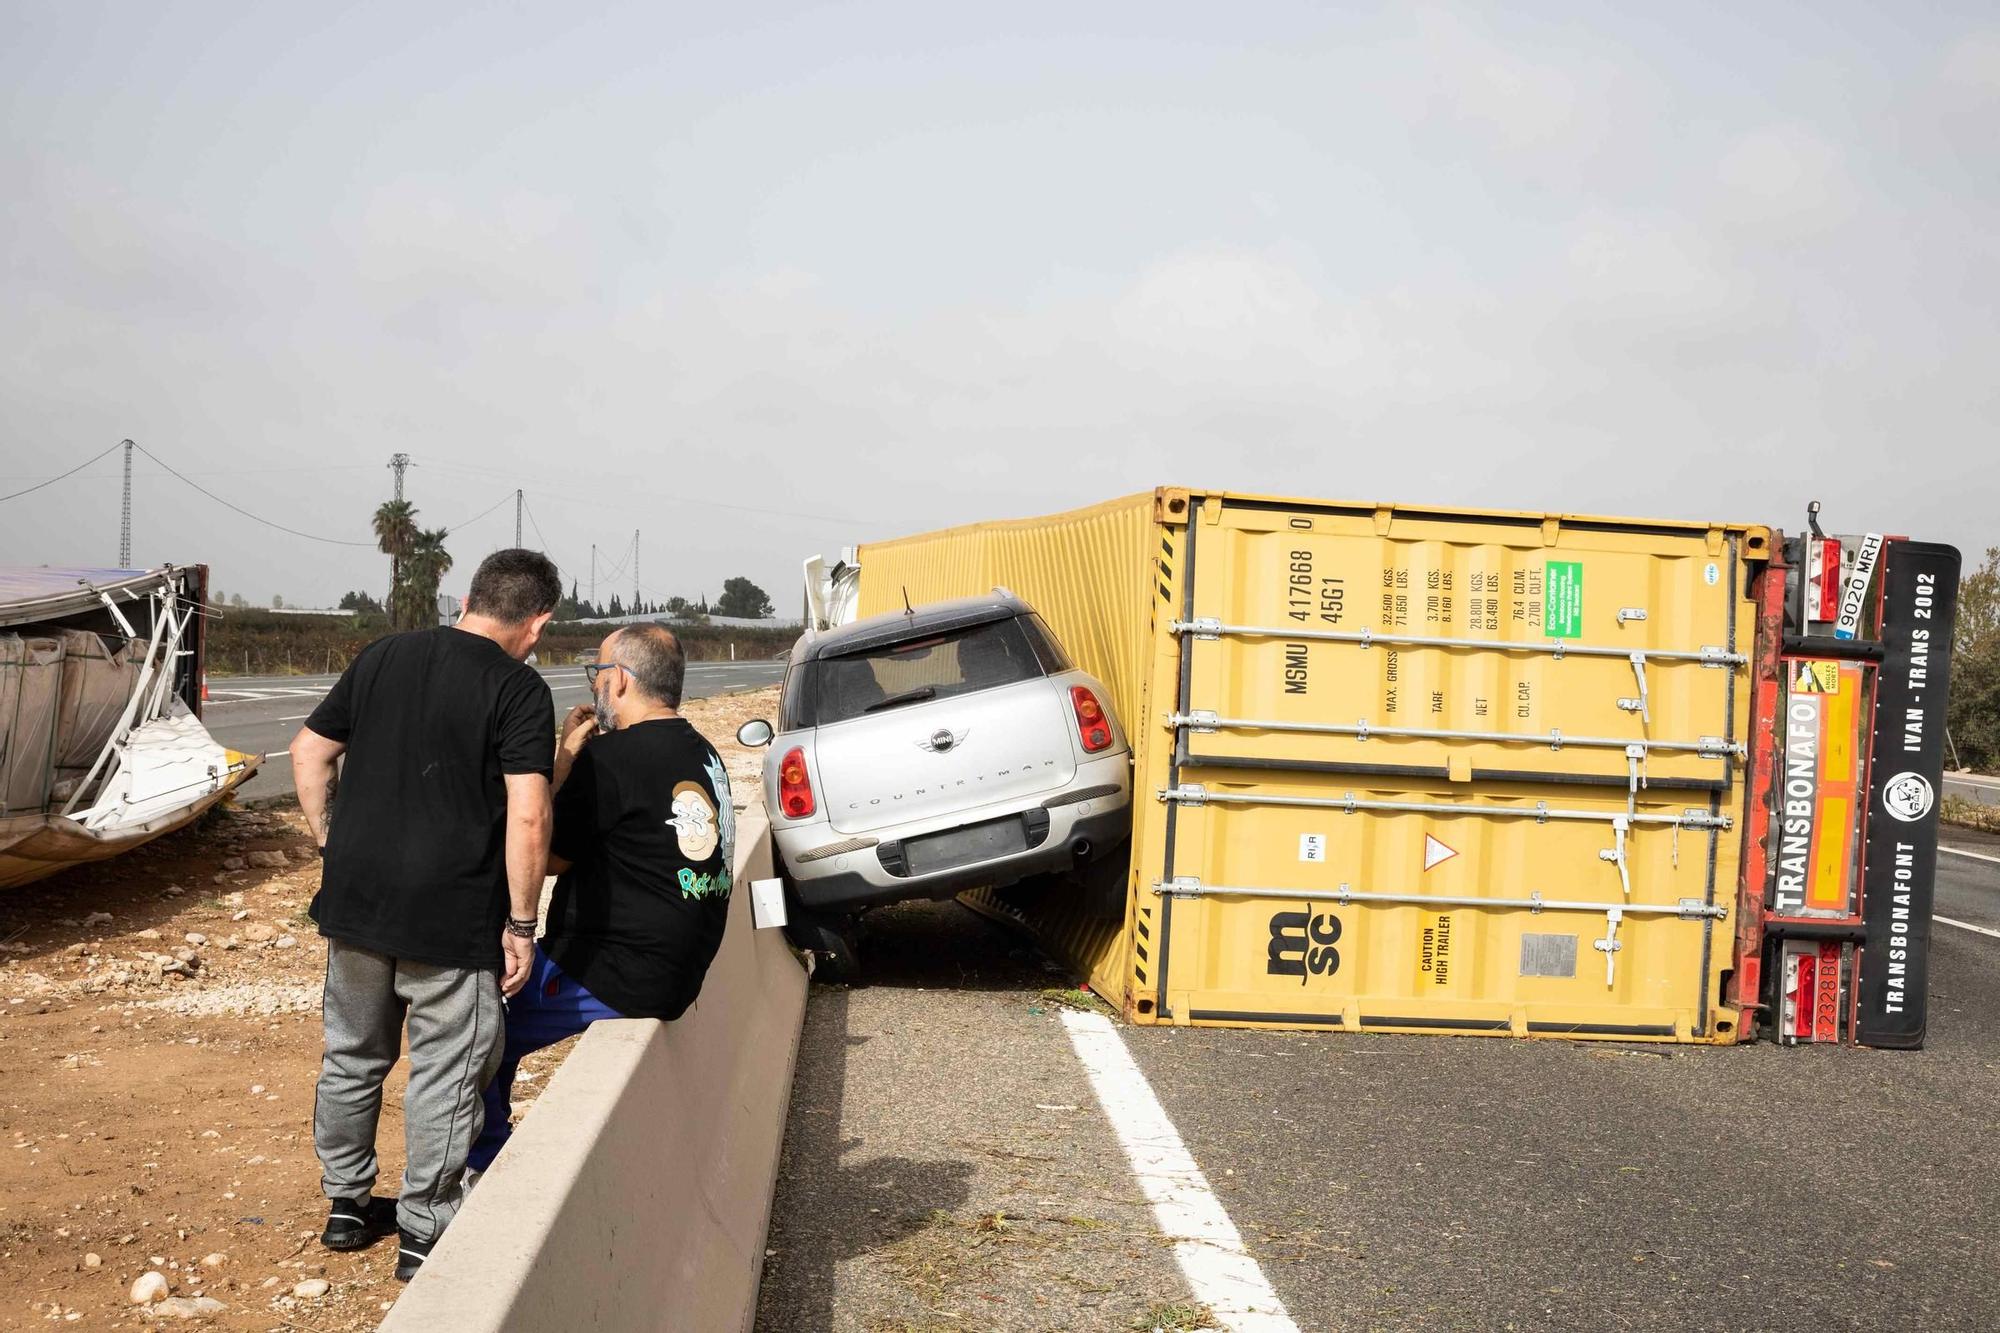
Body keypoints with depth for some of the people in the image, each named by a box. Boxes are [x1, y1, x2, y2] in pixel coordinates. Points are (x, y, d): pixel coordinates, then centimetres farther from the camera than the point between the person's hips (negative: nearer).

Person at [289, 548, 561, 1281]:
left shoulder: (382, 656, 7)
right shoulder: (519, 689, -11)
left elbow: (308, 752, 11)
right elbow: (527, 816, -18)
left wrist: (332, 844, 16)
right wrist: (521, 923, -10)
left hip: (355, 898, 6)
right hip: (451, 917, -6)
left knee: (353, 1055, 21)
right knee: (444, 1073, 8)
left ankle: (346, 1203, 35)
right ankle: (424, 1231, 18)